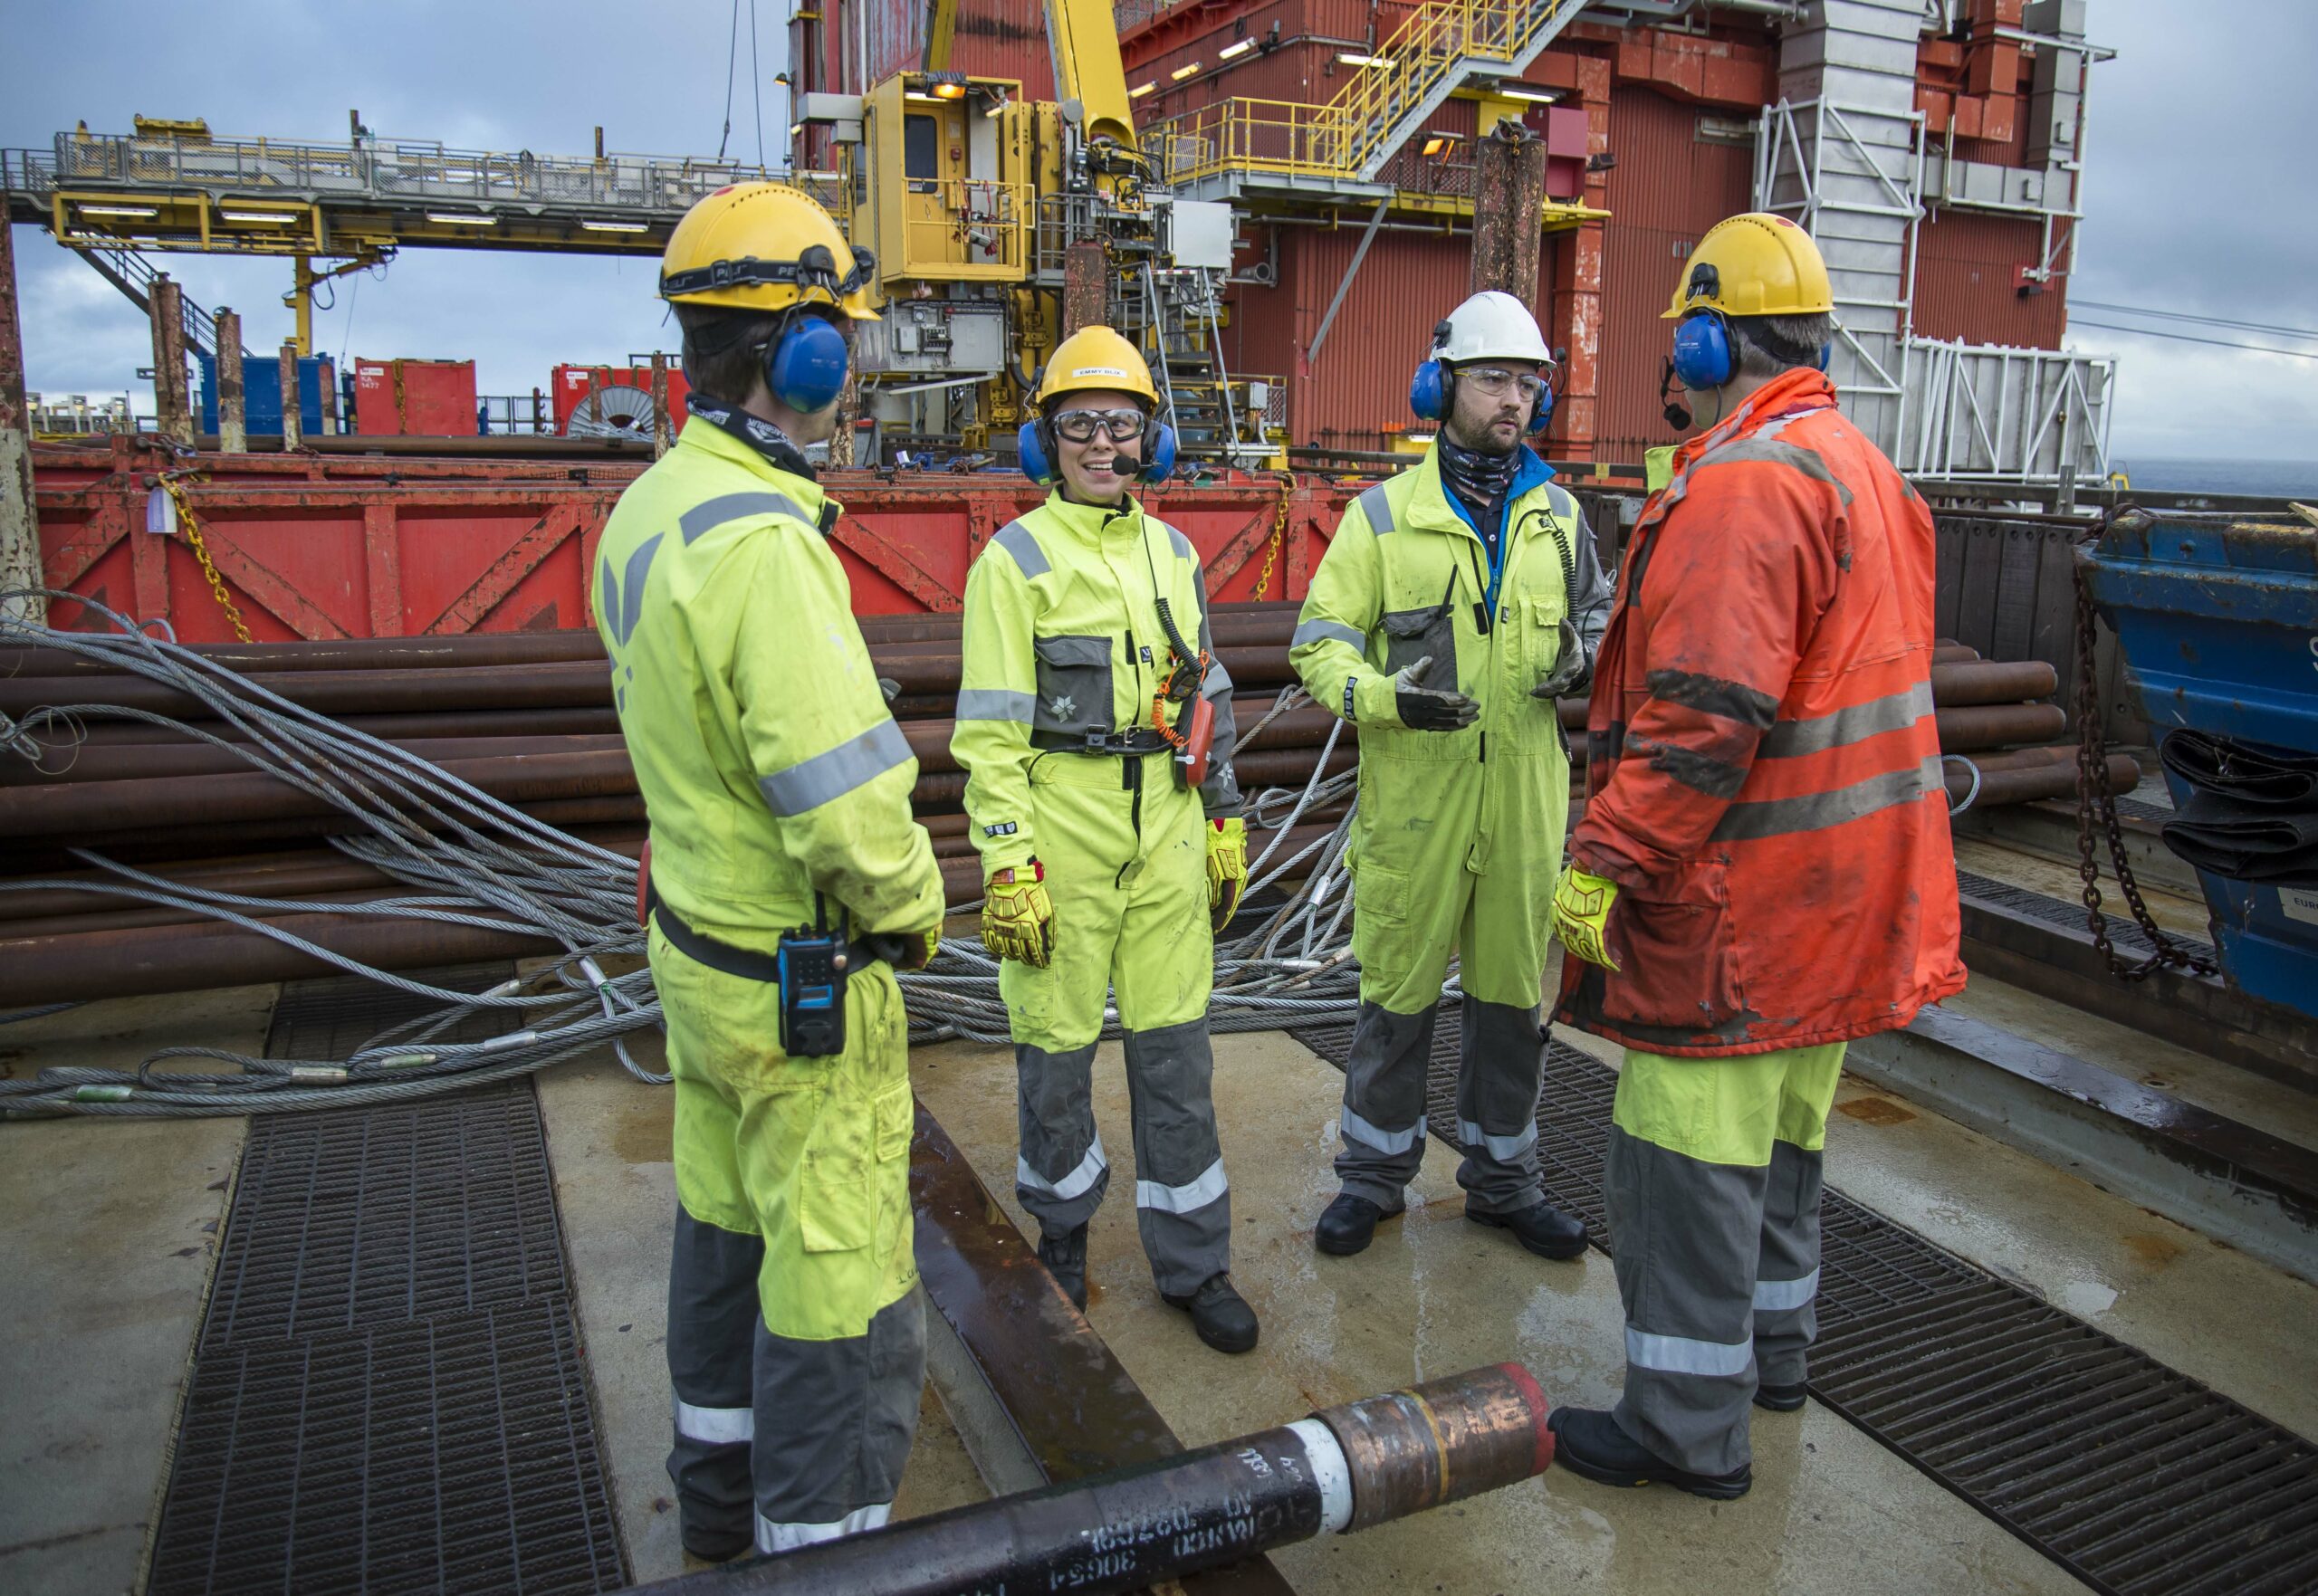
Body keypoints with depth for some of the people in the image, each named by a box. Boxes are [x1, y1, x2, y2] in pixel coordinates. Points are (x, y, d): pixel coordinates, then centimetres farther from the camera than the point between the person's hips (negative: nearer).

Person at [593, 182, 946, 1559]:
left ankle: (720, 1497, 46)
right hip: (805, 988, -10)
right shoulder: (764, 544, -27)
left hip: (697, 946, 10)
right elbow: (850, 810, -30)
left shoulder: (649, 511, 3)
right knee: (841, 1291, 6)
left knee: (725, 1227, 25)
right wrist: (911, 917, -11)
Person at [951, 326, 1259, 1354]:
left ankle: (1191, 1261, 21)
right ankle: (1060, 1229, 32)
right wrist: (1007, 865, -14)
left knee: (1175, 1043, 8)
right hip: (1060, 833, -4)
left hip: (1166, 833, 4)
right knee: (1057, 1044, 8)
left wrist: (1225, 822, 13)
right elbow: (990, 729, -9)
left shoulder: (1172, 553, 10)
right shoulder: (1014, 560, -6)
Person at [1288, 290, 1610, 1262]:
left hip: (1525, 798, 4)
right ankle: (1374, 1175, 27)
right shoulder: (1384, 515, -3)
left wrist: (1582, 659, -3)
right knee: (1398, 991, 7)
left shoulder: (1556, 515, 8)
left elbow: (1595, 612, 21)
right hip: (1415, 799, -3)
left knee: (1513, 994, 12)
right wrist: (1389, 697, -23)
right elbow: (1318, 646, -4)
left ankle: (1502, 1181, 30)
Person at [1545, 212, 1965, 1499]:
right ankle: (1771, 1344, 40)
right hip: (1837, 899, 10)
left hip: (1736, 905, -10)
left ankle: (1688, 1426, 14)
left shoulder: (1741, 483, -20)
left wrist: (1602, 864, -23)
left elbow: (1703, 717, -28)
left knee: (1685, 1160, 1)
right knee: (1781, 1130, 23)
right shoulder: (1865, 470, 14)